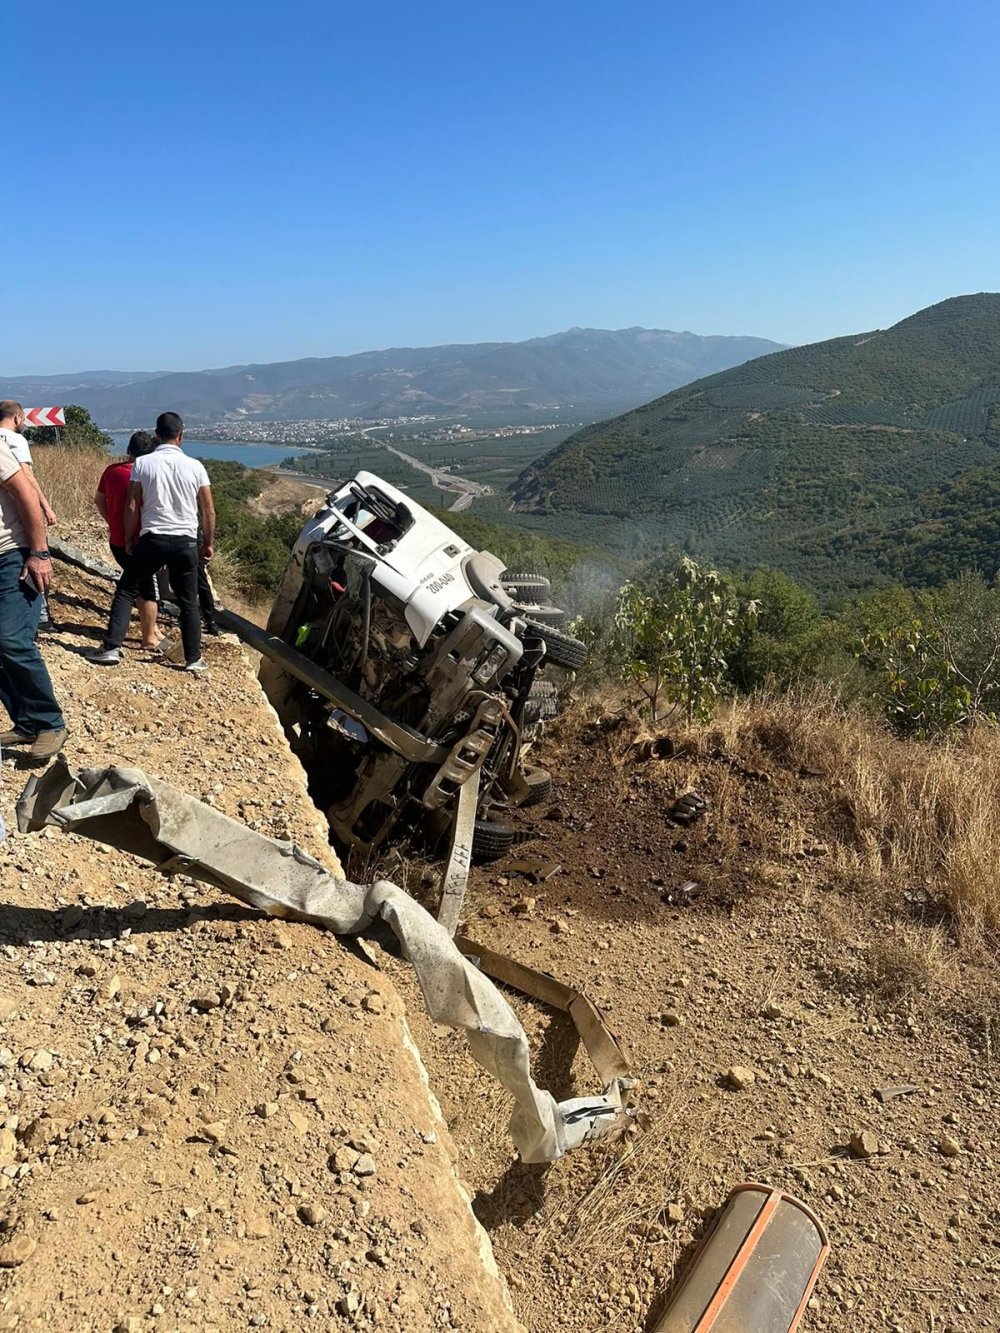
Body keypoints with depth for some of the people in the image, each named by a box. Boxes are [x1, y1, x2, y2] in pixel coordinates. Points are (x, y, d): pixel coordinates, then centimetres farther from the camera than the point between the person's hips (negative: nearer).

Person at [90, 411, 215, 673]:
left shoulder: (142, 464, -1)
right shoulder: (195, 466, 0)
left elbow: (131, 507, -1)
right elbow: (208, 510, 3)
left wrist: (129, 539, 12)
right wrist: (208, 543, 14)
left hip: (152, 539, -1)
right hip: (185, 541, 1)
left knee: (125, 591, 11)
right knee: (188, 602, 10)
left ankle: (111, 648, 5)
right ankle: (194, 659, 14)